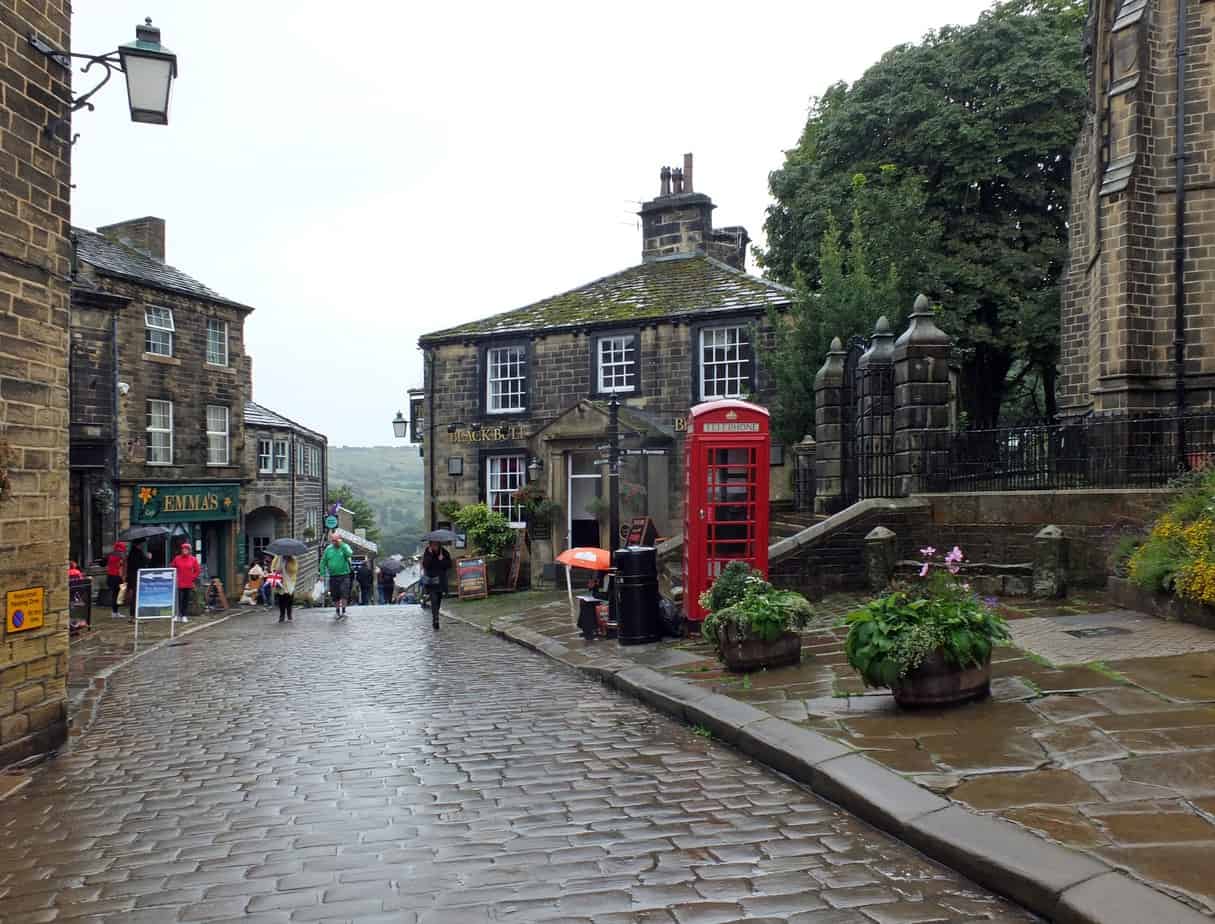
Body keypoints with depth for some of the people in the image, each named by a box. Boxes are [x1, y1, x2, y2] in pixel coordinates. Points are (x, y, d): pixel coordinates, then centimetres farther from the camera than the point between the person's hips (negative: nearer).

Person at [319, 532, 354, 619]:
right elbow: (323, 562, 12)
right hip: (333, 576, 3)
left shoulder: (344, 547, -2)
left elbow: (350, 554, -24)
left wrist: (341, 544, -24)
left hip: (344, 575, -3)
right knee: (335, 596, 7)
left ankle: (343, 611, -4)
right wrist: (322, 574, 5)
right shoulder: (328, 549, 7)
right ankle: (337, 611, 21)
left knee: (344, 594, -13)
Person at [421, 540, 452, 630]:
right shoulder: (427, 553, -6)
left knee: (438, 599, 13)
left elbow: (449, 564, -6)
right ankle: (435, 619, -23)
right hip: (430, 580, -3)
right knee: (434, 600, -17)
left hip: (441, 581, 3)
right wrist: (430, 554, -25)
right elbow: (425, 565, -20)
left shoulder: (444, 553, -1)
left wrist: (442, 559, -20)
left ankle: (435, 618, 31)